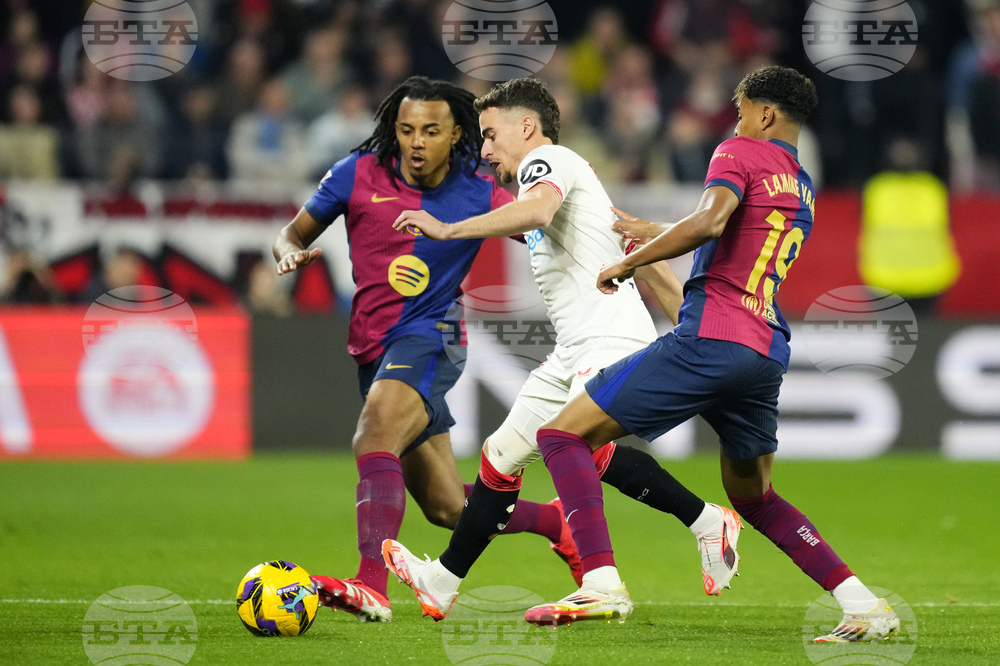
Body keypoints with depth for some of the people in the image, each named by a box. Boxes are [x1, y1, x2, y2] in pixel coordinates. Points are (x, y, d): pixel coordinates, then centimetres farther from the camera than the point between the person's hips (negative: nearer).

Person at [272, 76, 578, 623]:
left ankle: (371, 587, -46)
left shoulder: (479, 196, -4)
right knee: (447, 508, 9)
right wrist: (291, 253, -14)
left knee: (373, 440, -33)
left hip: (428, 339, -4)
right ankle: (557, 522, 34)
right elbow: (293, 234, 9)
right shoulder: (357, 176, 0)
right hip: (373, 348, 4)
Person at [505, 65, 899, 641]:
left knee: (565, 434, -4)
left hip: (711, 339, -8)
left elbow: (709, 223, -18)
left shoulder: (742, 153, 0)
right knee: (752, 495, 25)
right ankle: (862, 603, 12)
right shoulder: (804, 192, 24)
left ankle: (602, 581, -20)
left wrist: (629, 263, -9)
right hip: (769, 352, 8)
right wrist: (658, 236, 44)